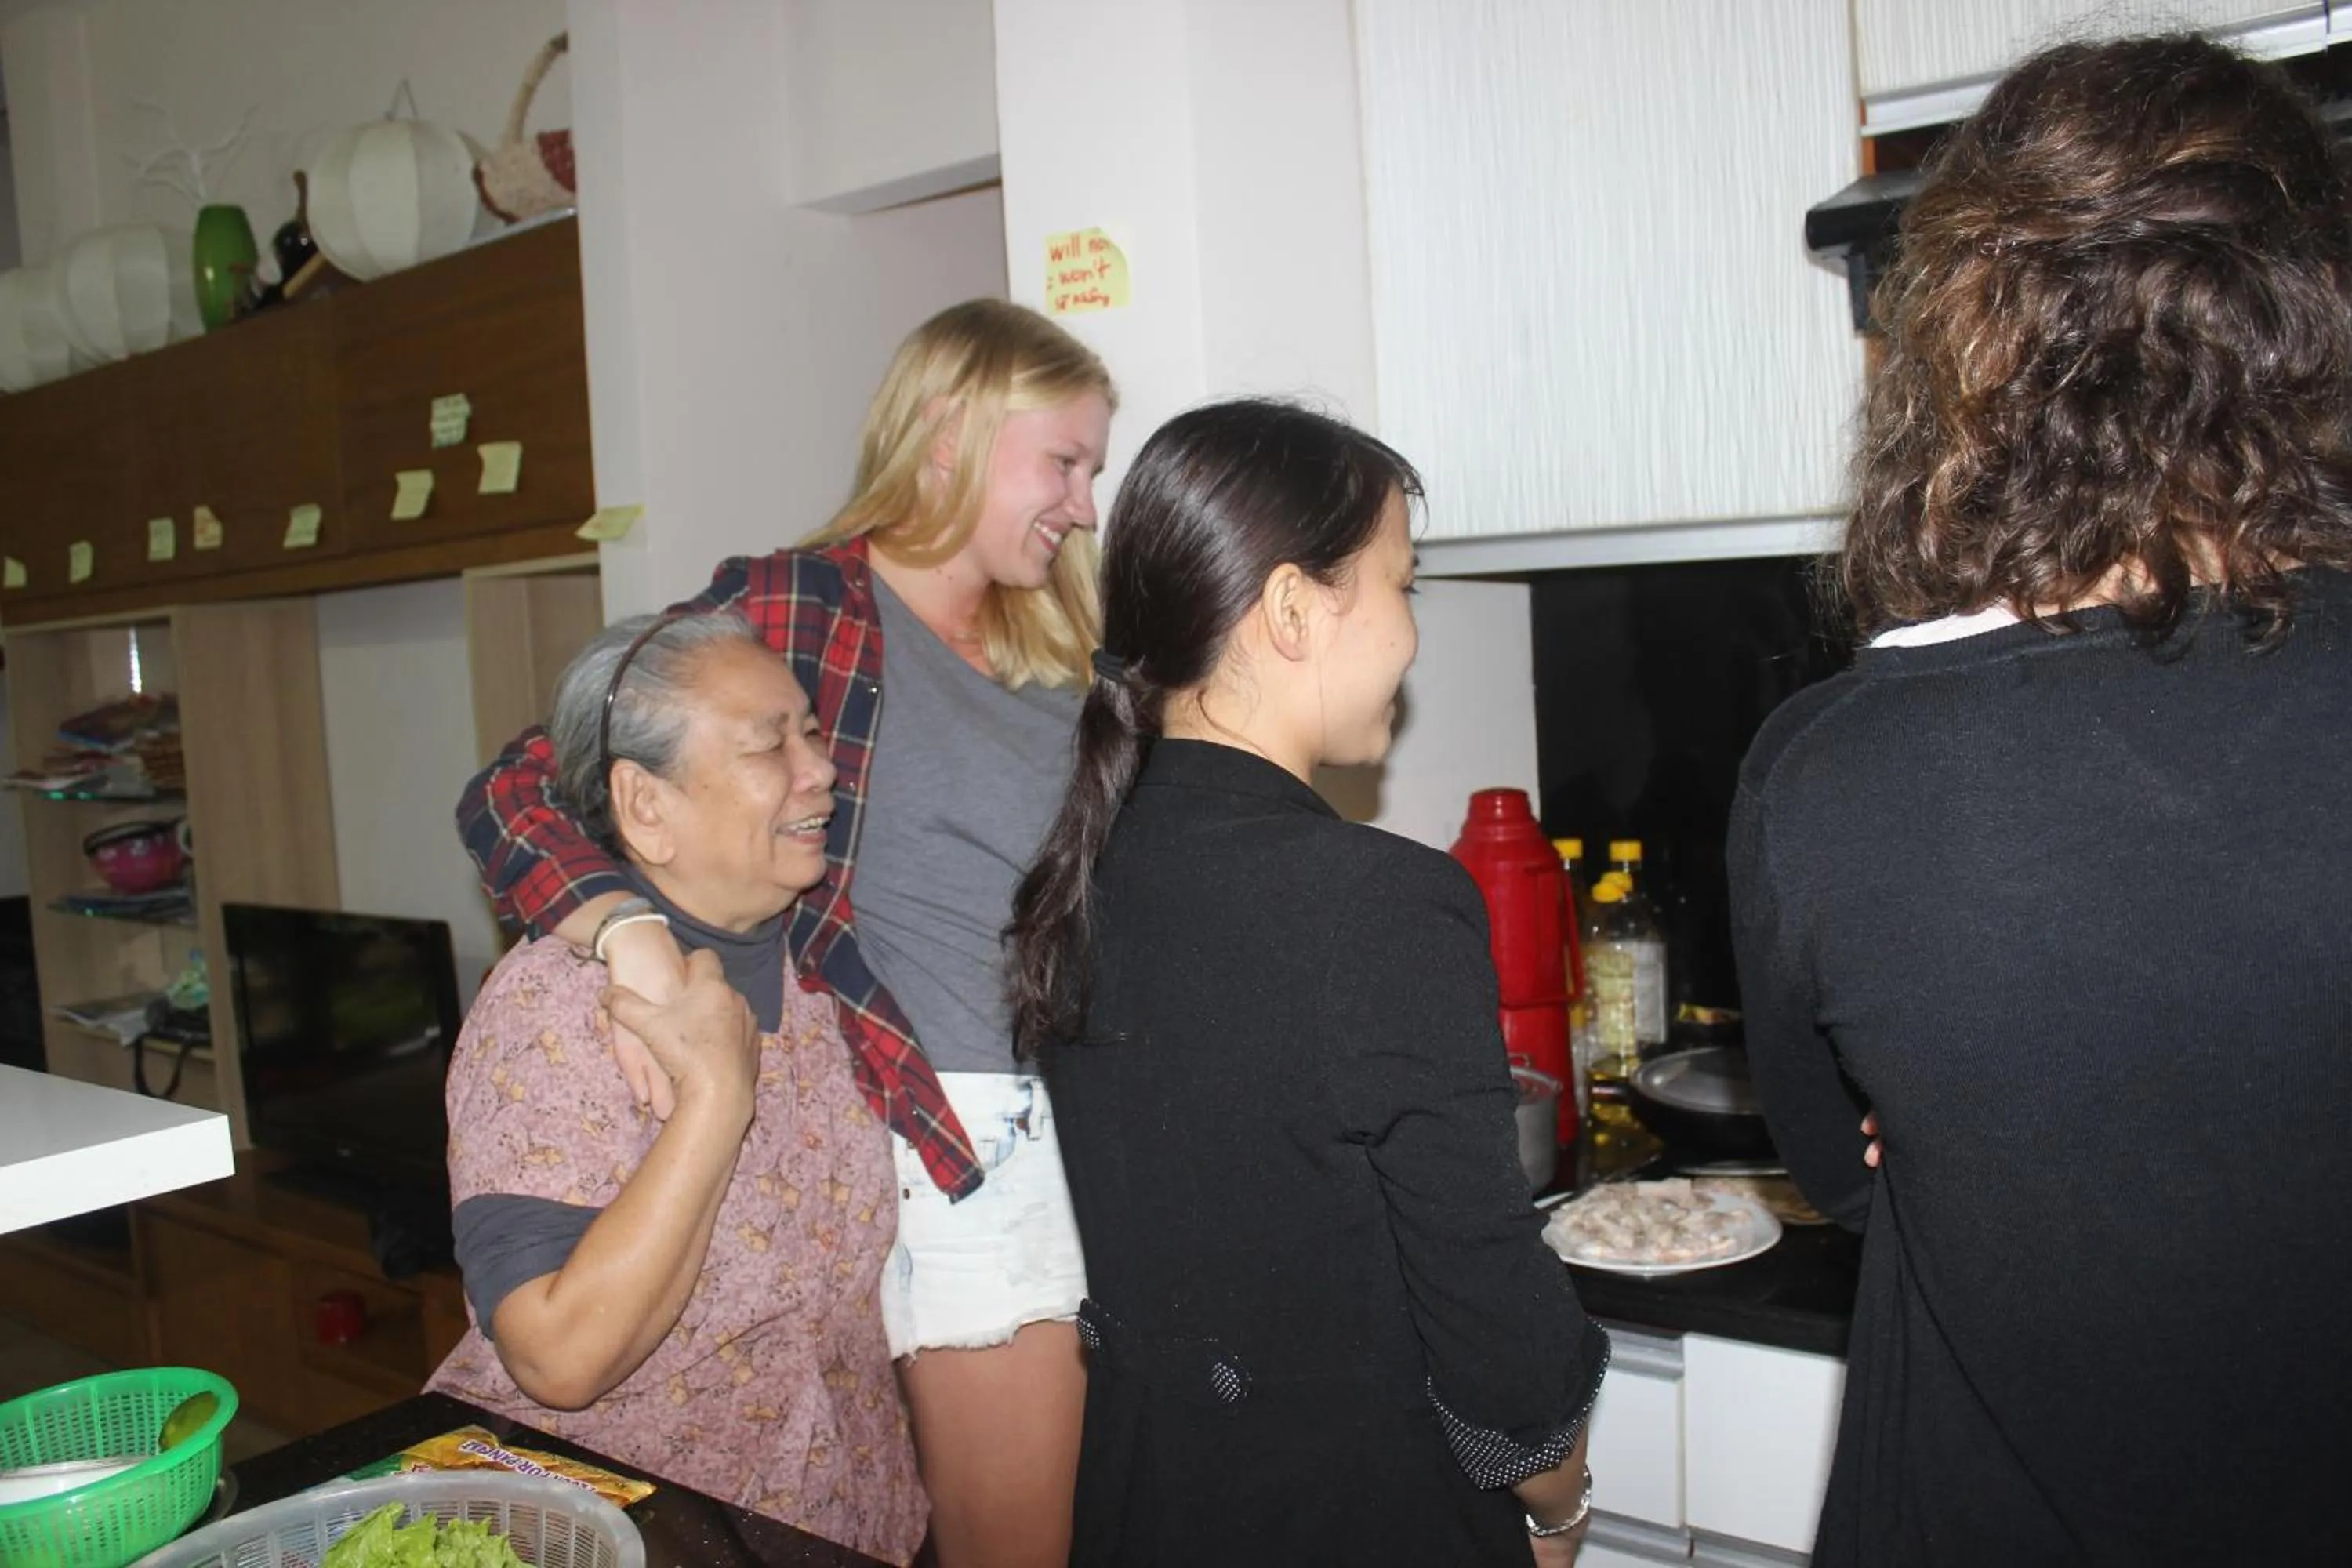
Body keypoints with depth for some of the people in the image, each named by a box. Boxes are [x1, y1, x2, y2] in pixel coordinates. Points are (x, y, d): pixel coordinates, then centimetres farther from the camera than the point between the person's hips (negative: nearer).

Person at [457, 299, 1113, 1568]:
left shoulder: (1055, 647, 14)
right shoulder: (792, 609, -7)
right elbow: (515, 795, -13)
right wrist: (634, 936, -30)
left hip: (1113, 1117, 7)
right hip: (969, 1141, -7)